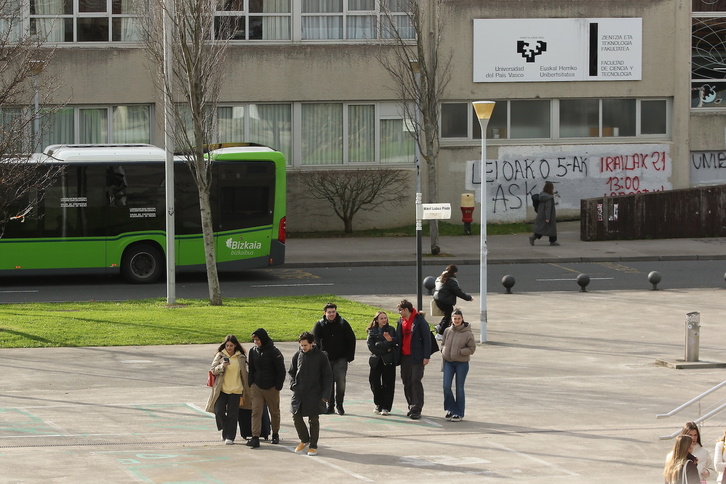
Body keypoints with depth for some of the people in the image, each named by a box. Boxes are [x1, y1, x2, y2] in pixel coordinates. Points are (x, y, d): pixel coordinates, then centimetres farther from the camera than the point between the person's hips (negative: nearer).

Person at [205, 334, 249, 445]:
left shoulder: (241, 357, 5)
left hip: (235, 390, 0)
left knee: (232, 415, -1)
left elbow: (244, 373, 14)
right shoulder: (220, 356, 2)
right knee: (219, 411, -8)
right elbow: (213, 370, 1)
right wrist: (221, 366, -18)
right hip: (221, 389, 0)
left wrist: (245, 388, 14)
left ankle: (230, 437, 7)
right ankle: (225, 430, 18)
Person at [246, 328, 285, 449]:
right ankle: (255, 438, -13)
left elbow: (281, 371, -7)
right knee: (256, 412, -7)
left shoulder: (274, 352, -10)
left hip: (271, 388, -3)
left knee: (274, 412, 11)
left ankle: (275, 434, 28)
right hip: (256, 387, 3)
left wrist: (278, 386, -10)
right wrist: (251, 384, 7)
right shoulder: (253, 351, 5)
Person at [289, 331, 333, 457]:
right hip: (299, 393, 3)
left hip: (314, 394, -3)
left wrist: (325, 395, -6)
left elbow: (328, 376, -1)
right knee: (296, 416, 2)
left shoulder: (321, 357, -6)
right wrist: (293, 385, -1)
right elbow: (291, 372, 16)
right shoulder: (298, 355, 3)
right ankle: (304, 440, 24)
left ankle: (313, 445, 14)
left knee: (313, 420, 3)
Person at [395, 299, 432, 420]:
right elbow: (399, 338, 15)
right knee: (407, 382, 8)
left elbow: (426, 338, -9)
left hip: (417, 357, -7)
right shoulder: (401, 321, 11)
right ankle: (412, 407, 18)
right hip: (404, 356, 7)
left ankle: (416, 409, -8)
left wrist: (426, 356, -13)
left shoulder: (419, 320, -9)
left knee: (416, 381, -9)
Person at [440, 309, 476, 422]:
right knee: (446, 386, -5)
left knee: (459, 388, 4)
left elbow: (472, 348, -8)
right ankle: (450, 409, 13)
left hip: (462, 363, -3)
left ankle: (459, 413, 13)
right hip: (448, 362, 3)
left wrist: (459, 352, -17)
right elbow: (443, 344, 17)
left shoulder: (467, 333, -10)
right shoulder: (447, 331, 3)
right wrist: (444, 352, -2)